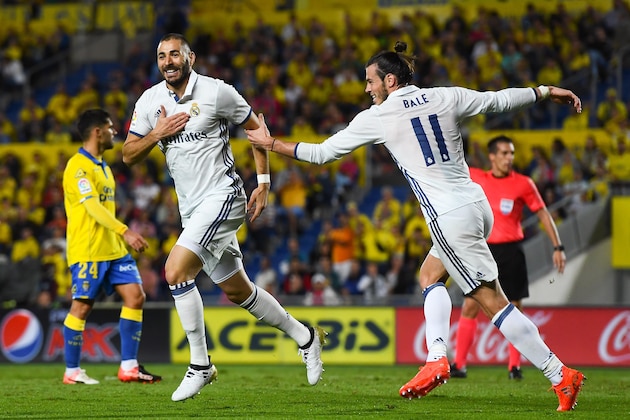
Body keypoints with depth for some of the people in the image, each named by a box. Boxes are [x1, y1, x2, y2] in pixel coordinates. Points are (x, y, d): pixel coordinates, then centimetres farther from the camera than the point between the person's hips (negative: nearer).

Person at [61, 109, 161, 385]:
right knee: (82, 307, -4)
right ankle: (72, 372, 5)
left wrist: (122, 238, 22)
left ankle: (128, 367, 0)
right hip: (87, 251, -9)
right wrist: (125, 232, -29)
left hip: (113, 249, 9)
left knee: (135, 296, -2)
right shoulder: (79, 166, -11)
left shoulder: (102, 166, 19)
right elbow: (93, 207, -22)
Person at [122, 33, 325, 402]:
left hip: (222, 196, -7)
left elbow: (257, 129, 1)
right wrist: (157, 134, -11)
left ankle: (200, 365, -11)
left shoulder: (217, 92, -10)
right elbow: (128, 155, 6)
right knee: (237, 291, 14)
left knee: (176, 271, -22)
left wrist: (264, 183, -2)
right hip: (192, 209, 7)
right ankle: (305, 337, 33)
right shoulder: (150, 102, 5)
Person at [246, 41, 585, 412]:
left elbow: (323, 153, 7)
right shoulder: (446, 97, 9)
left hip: (450, 217, -7)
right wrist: (546, 91, 34)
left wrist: (272, 143, 19)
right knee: (430, 274, 24)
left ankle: (561, 376, -11)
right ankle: (436, 360, 10)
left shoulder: (377, 118, -1)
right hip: (476, 203, 7)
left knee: (494, 302, -7)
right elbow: (501, 100, 17)